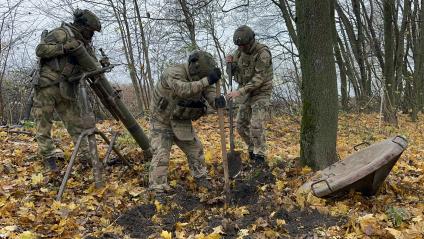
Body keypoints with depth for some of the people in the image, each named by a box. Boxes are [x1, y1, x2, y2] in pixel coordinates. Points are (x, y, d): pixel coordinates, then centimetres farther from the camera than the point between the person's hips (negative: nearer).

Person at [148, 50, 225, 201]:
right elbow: (183, 90, -48)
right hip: (162, 122, -6)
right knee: (161, 155, -11)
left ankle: (200, 178, 29)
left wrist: (217, 101, -38)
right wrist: (207, 81, -55)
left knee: (195, 149, 10)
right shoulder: (174, 73, -29)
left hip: (182, 123, 7)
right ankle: (158, 191, -3)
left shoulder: (200, 80, -6)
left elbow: (210, 93, -14)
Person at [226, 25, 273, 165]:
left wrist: (240, 91, -29)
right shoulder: (240, 51, 2)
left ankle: (259, 155, 0)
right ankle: (253, 149, 27)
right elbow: (234, 71, 12)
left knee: (256, 126, -15)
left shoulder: (263, 53, -20)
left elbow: (259, 78, -24)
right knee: (241, 125, 9)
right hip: (246, 93, 7)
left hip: (261, 93, -7)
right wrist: (230, 63, -12)